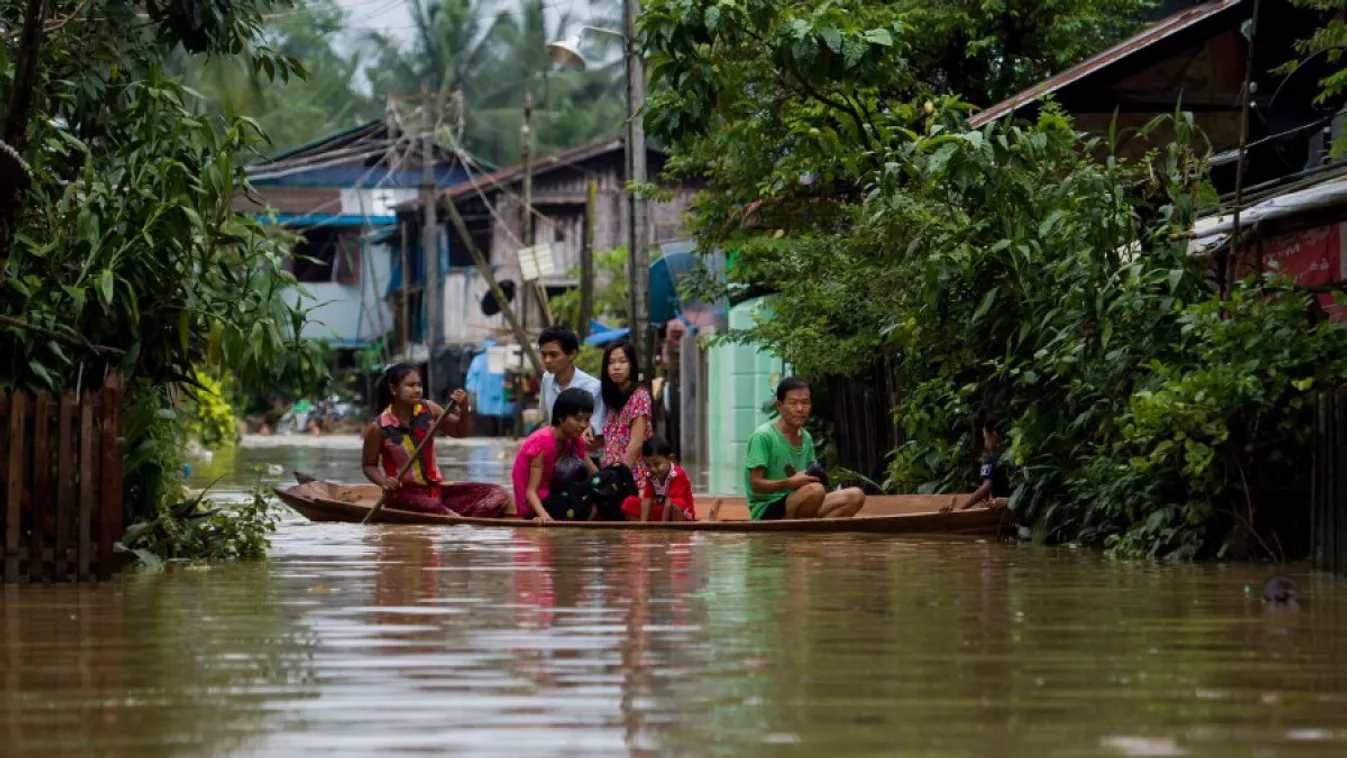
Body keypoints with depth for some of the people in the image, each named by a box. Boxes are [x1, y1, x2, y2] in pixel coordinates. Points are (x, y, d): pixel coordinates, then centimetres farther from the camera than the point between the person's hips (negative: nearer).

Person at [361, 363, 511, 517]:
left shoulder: (428, 410, 0)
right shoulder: (379, 427, -11)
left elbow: (460, 431, 11)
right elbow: (369, 465, 1)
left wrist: (464, 409, -9)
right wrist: (383, 482, -19)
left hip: (435, 488, 5)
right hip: (403, 494, -5)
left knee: (498, 493, -14)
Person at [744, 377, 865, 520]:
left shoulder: (806, 438, 12)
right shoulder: (763, 436, -12)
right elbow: (756, 484, -15)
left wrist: (816, 477, -5)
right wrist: (790, 483, -27)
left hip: (796, 510, 9)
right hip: (766, 512, -9)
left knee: (855, 496, -6)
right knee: (816, 490, -35)